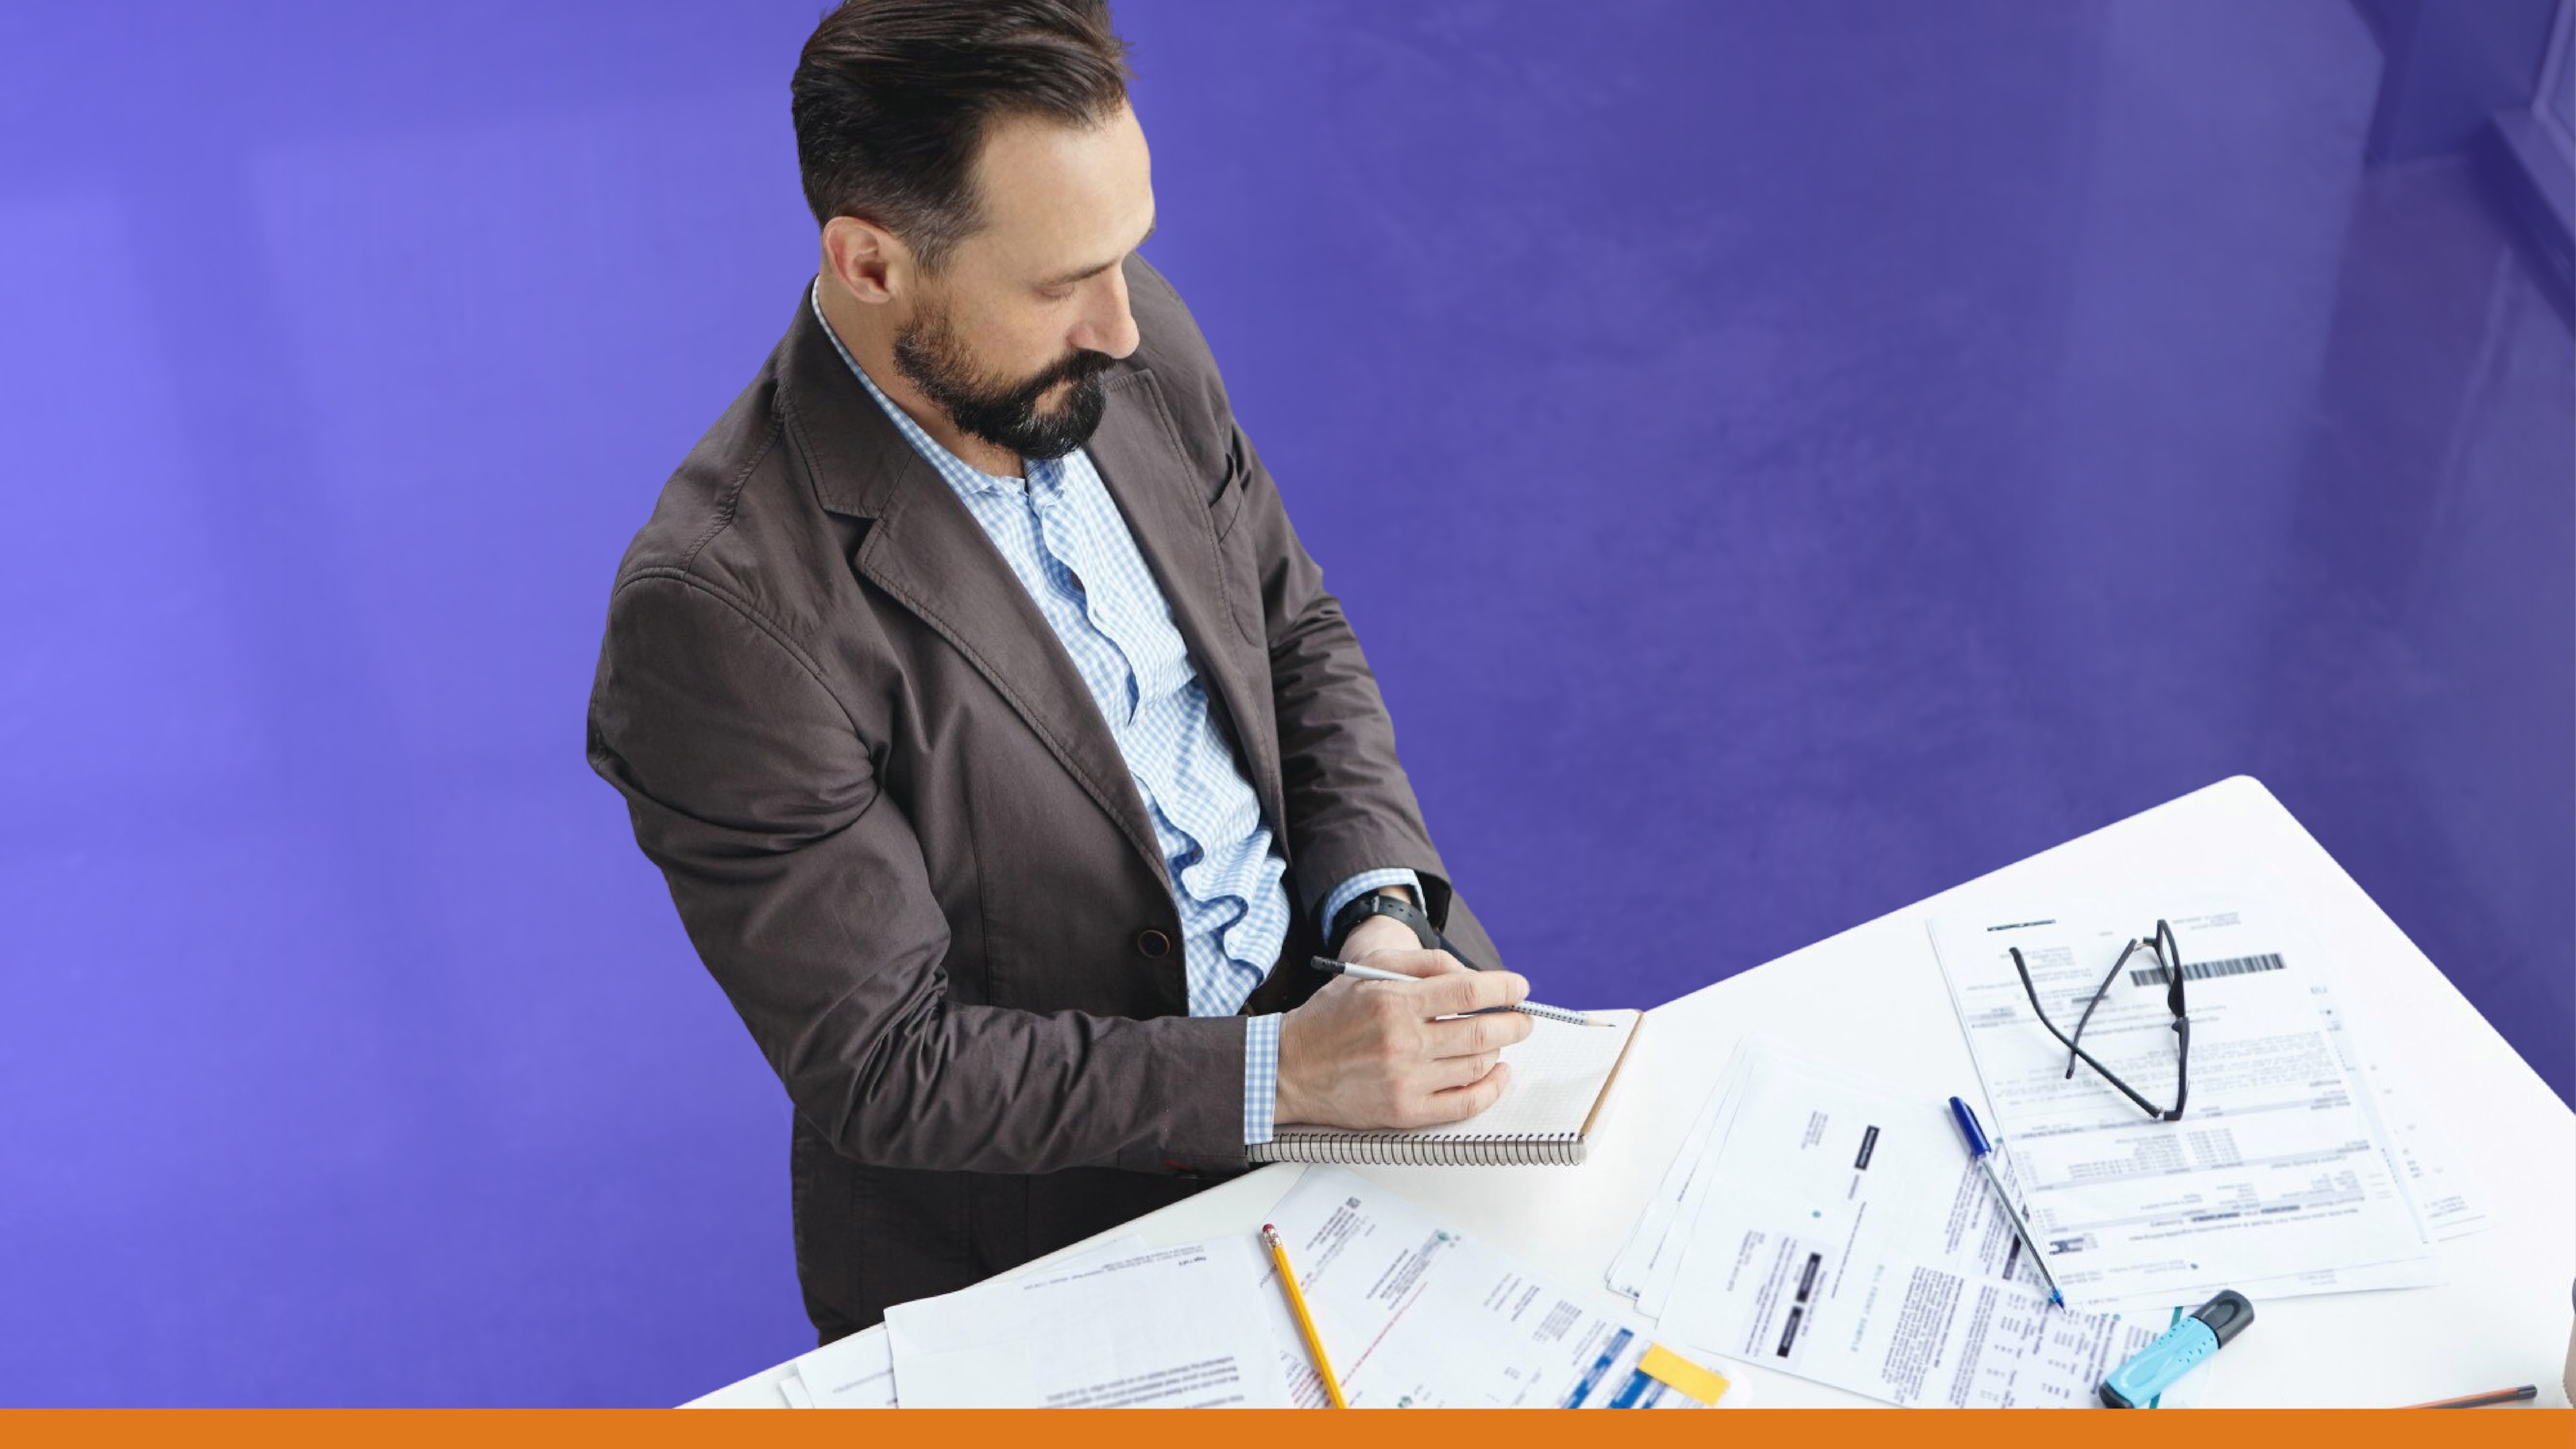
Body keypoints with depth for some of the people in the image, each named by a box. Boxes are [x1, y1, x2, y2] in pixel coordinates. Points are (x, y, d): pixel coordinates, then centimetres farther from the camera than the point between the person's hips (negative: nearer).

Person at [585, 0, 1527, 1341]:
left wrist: (1377, 901, -8)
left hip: (1326, 988, 6)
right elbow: (885, 1066, -22)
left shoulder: (1127, 342, -6)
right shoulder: (721, 611, -27)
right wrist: (1280, 1075, -28)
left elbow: (1297, 629, 8)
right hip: (1037, 1221, -6)